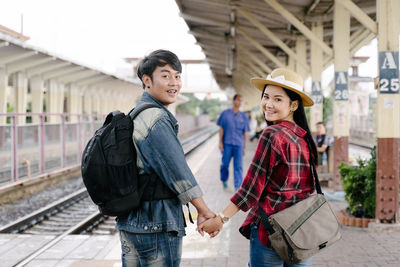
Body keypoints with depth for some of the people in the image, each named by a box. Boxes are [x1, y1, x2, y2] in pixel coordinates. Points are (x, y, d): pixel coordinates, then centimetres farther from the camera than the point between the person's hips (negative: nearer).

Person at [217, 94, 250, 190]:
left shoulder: (243, 116, 10)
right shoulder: (225, 113, 4)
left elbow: (244, 132, 12)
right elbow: (221, 128, 4)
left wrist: (244, 147, 11)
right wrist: (220, 142, -2)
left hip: (238, 144, 1)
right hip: (227, 143, -1)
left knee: (238, 166, -4)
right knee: (225, 163, 5)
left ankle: (238, 187, -4)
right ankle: (224, 180, 30)